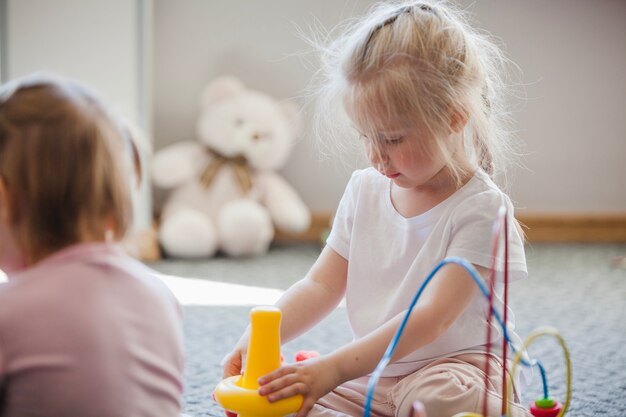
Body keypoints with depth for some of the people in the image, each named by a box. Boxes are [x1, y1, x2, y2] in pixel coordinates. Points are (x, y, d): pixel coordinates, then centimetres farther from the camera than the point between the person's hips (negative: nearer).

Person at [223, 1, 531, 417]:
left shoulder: (478, 208, -17)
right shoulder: (365, 189, 5)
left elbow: (430, 317, -25)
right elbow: (321, 285, 4)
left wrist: (333, 368, -34)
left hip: (456, 365, -7)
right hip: (375, 373, 7)